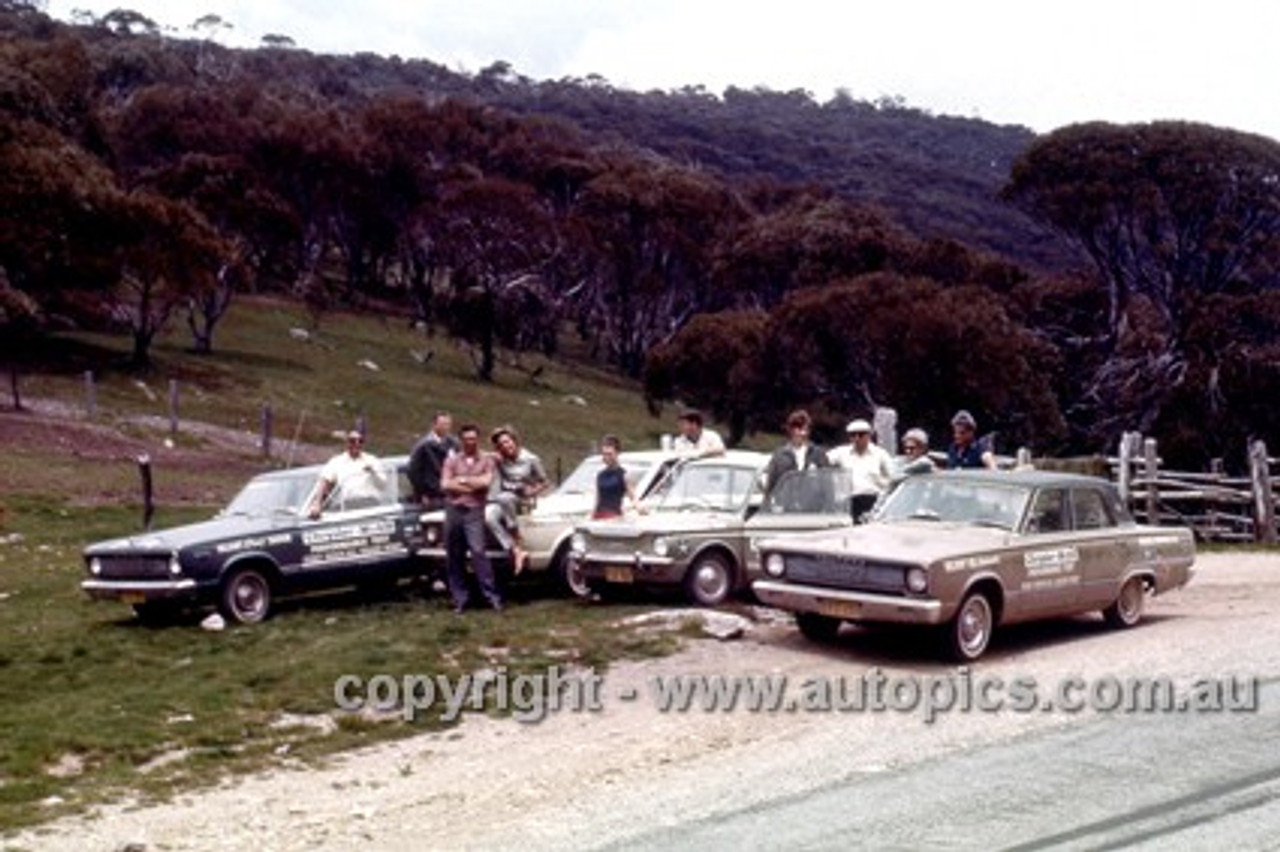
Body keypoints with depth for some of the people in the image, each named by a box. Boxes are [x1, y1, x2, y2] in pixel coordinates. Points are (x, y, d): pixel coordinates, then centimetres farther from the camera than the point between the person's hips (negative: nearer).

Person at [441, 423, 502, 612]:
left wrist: (461, 479, -2)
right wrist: (474, 485, -4)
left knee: (478, 551, -15)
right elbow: (445, 484, -1)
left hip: (474, 511, -3)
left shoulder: (486, 460, 8)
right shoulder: (452, 460, 11)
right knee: (453, 556, 4)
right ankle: (460, 598, 12)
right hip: (453, 510, 3)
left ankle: (492, 595, -13)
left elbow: (486, 481, -8)